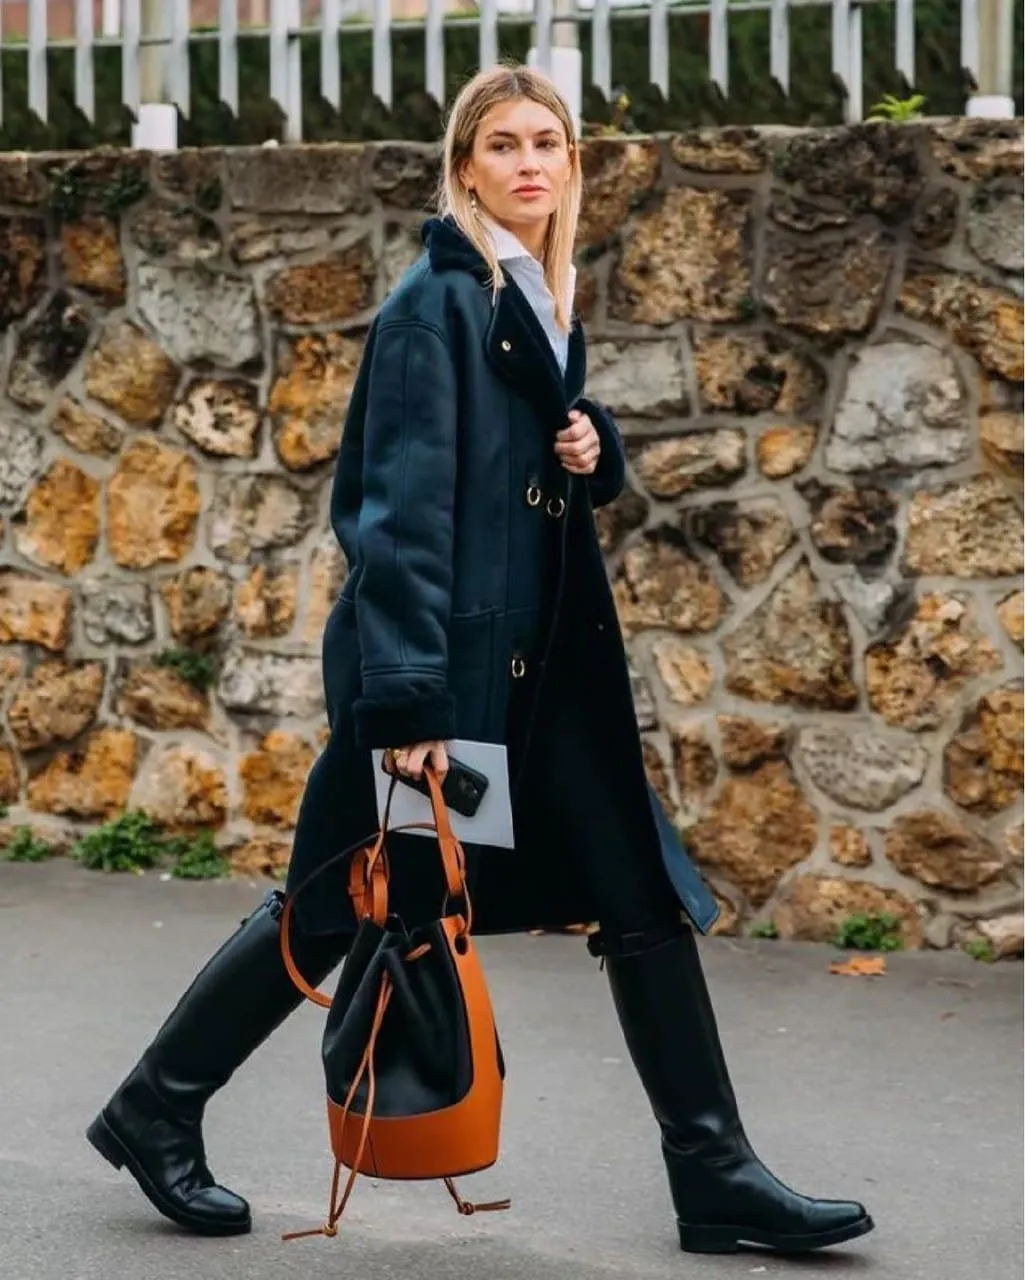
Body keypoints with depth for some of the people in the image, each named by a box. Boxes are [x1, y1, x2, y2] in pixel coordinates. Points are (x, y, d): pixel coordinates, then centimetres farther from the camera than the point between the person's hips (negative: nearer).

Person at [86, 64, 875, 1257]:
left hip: (544, 657, 8)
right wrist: (405, 698, -24)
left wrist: (594, 449, 1)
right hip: (444, 655, -8)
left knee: (644, 899, 3)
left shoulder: (547, 306, 13)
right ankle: (155, 1112, 20)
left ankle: (715, 1175, 8)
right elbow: (404, 501, -19)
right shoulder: (437, 299, -12)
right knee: (342, 902, 2)